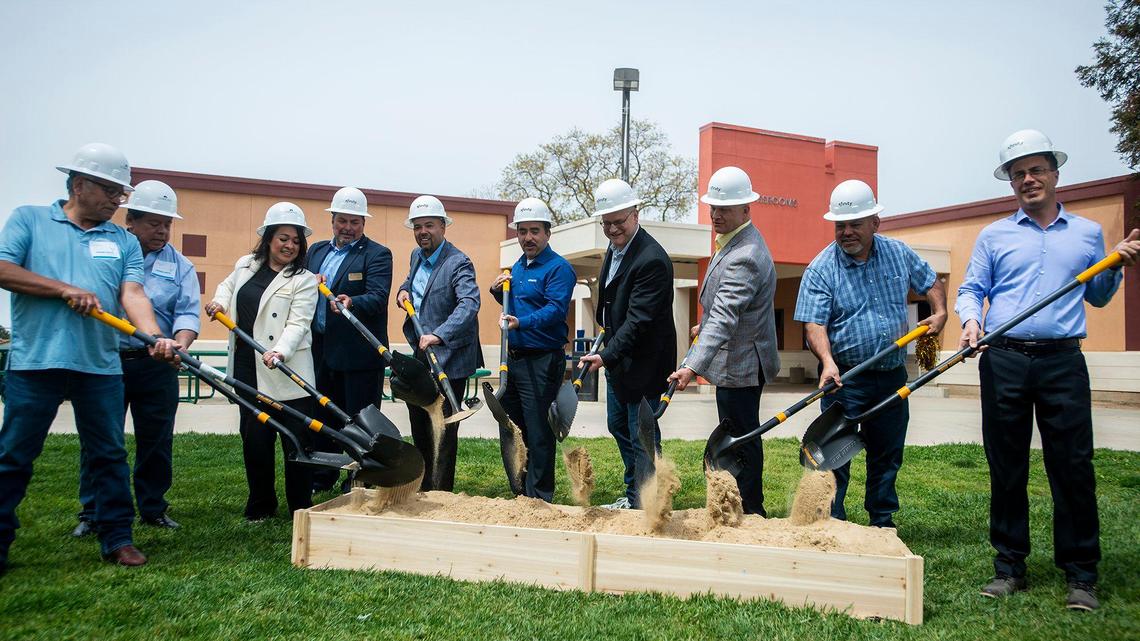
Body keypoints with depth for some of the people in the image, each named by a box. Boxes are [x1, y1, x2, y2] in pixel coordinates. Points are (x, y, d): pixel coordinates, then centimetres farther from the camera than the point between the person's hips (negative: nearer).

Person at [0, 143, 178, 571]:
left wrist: (154, 337, -20)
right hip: (35, 360, -2)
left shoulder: (125, 242, 12)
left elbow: (133, 295, -2)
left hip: (100, 364, 3)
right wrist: (65, 289, -14)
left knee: (109, 455, 8)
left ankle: (117, 538, 18)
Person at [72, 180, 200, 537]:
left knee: (157, 440, 8)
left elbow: (187, 313, -2)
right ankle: (92, 513, 19)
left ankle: (153, 509, 22)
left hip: (156, 365, 1)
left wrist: (180, 344, -21)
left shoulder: (180, 265, 6)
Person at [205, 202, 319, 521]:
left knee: (297, 440, 0)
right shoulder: (246, 265, 10)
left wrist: (280, 351, -33)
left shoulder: (304, 280, -6)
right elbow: (227, 285, 32)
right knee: (254, 438, 10)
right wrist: (219, 301, 10)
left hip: (286, 373, -4)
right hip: (248, 371, 5)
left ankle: (301, 509, 13)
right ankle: (260, 506, 25)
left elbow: (298, 323, -16)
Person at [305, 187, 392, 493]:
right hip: (321, 350, 6)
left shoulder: (377, 254, -5)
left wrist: (350, 302, -38)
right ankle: (321, 478, 32)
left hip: (359, 353, -6)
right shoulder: (316, 251, 15)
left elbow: (378, 298, -19)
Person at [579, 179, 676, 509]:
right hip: (616, 358, 11)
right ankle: (632, 496, 38)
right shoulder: (614, 249, 6)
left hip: (642, 364, -11)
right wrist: (606, 353, 14)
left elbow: (638, 320, -29)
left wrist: (606, 355, -35)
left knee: (642, 438, -1)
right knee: (618, 426, 22)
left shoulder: (652, 259, -24)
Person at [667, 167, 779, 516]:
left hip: (740, 365, -11)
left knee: (741, 441, 0)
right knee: (738, 438, 19)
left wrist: (694, 366, -42)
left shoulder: (744, 256, -25)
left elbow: (724, 318, -35)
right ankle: (747, 509, 33)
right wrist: (705, 325, 25)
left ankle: (750, 513, 14)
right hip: (738, 360, 11)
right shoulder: (733, 241, 9)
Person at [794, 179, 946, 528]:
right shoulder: (820, 270, -10)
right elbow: (814, 324, -18)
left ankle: (883, 521, 29)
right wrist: (828, 362, -33)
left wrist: (939, 312, 3)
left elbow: (931, 282, 21)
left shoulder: (899, 253, 4)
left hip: (893, 375, 5)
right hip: (844, 377, -4)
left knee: (889, 453, 14)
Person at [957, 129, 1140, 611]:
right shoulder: (994, 235, 12)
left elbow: (1097, 297, 22)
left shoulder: (1087, 233, 14)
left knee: (1073, 467, -1)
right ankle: (1010, 567, 15)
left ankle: (1081, 575, 11)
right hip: (1003, 362, 0)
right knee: (1006, 468, 5)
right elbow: (970, 291, 10)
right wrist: (970, 319, -10)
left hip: (1063, 361, 0)